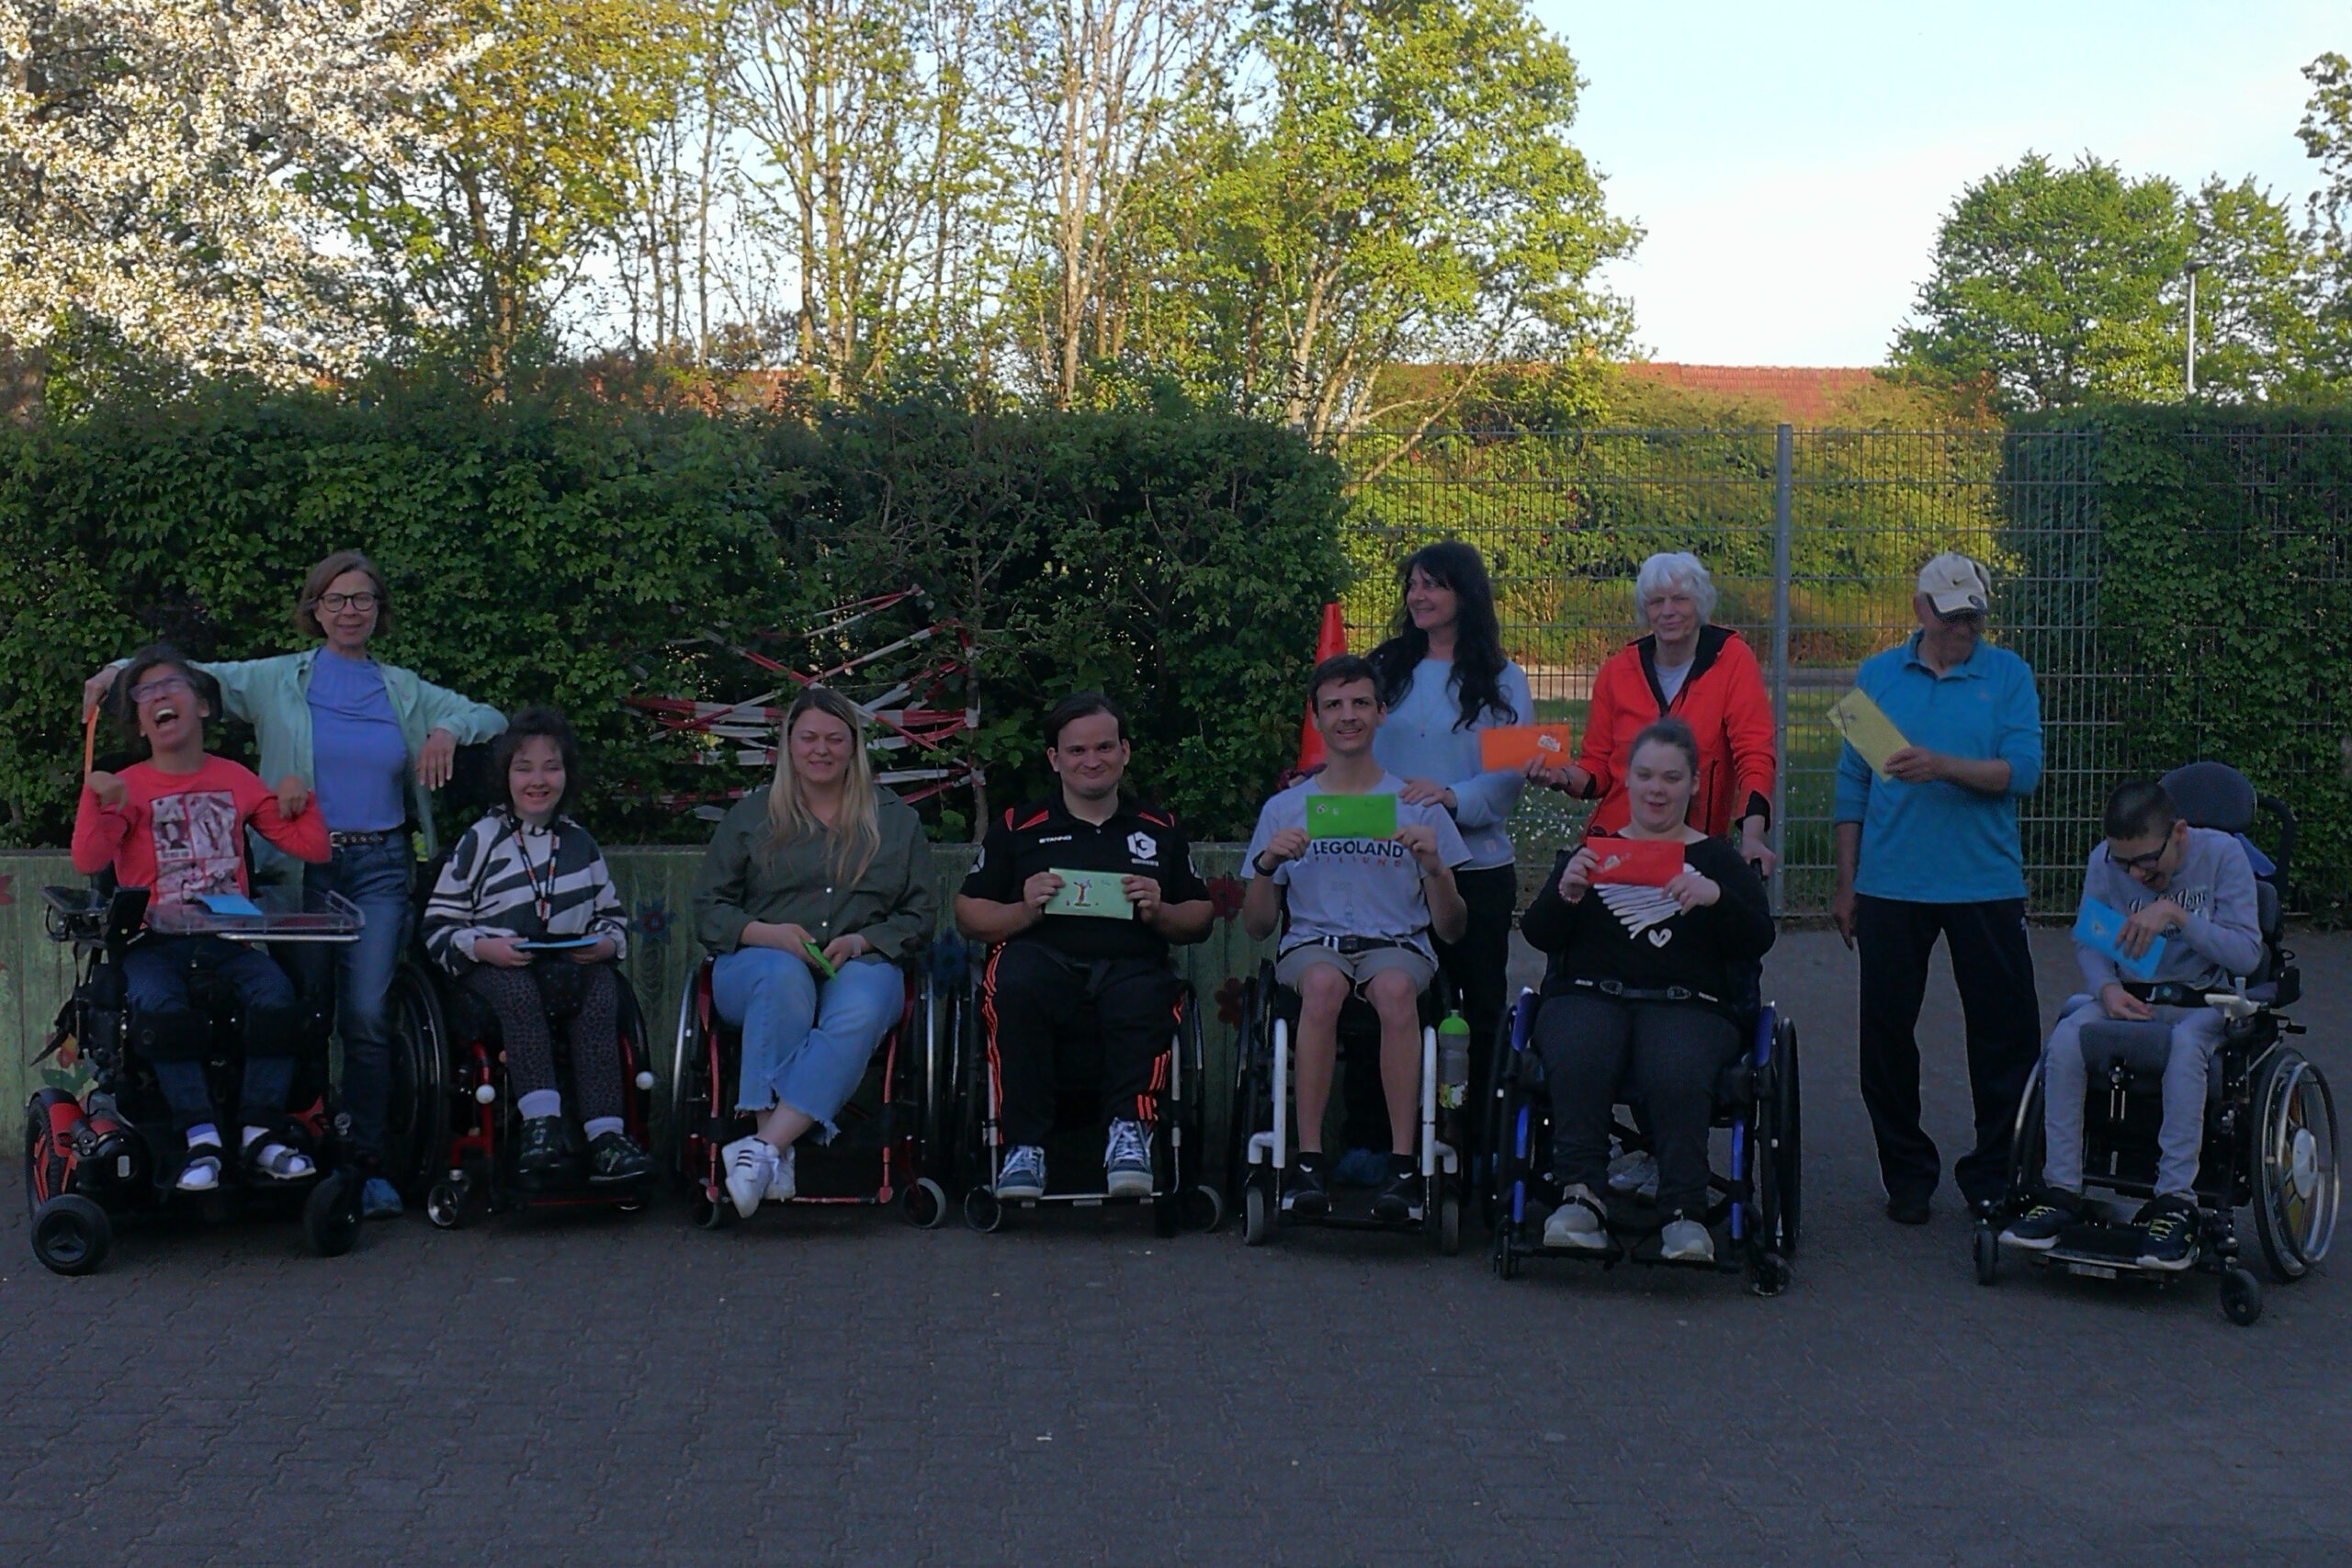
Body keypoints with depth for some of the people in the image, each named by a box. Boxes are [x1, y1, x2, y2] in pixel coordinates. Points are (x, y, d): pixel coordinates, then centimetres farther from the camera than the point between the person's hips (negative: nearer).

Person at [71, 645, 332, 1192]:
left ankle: (260, 1134, -26)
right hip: (153, 941, -2)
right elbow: (88, 861, -8)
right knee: (162, 1007, -35)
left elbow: (313, 848, 13)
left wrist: (297, 800, -2)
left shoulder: (236, 781, 15)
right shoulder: (126, 786, 9)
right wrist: (103, 804, -21)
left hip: (227, 937, 2)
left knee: (275, 994, -30)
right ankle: (201, 1140, -33)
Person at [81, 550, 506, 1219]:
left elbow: (490, 718, 17)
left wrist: (450, 730, -4)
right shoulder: (276, 681, 9)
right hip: (301, 864, -1)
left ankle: (368, 1165, -2)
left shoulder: (404, 690, 14)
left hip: (380, 867, 1)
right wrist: (121, 671, -9)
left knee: (368, 1015, -8)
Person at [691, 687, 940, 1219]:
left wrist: (861, 941, -6)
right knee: (784, 975, -39)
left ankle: (762, 1148, -48)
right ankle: (775, 1150, -46)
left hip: (860, 963, 0)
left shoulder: (897, 821, 17)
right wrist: (764, 932, -9)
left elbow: (921, 914, 13)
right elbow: (707, 910, 11)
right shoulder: (750, 816, 16)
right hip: (761, 961, 0)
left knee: (860, 1010, -37)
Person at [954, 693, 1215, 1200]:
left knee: (1145, 997, -38)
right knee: (1013, 982, -37)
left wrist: (1159, 913, 1)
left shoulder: (1160, 830, 24)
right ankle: (1024, 1144, -29)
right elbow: (968, 914, 14)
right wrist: (1026, 911, -4)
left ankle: (1129, 1129, -24)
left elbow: (1201, 918, 23)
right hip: (1045, 964, 0)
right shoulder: (1018, 828, 19)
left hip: (1130, 969, 0)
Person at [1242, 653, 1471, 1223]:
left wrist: (1434, 868, -11)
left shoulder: (1418, 807, 13)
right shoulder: (1285, 809, 15)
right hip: (1312, 942, 0)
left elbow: (1452, 931, 8)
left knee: (1395, 988, -38)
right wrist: (1267, 864, -8)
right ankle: (1307, 1160, -35)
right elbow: (1257, 926, 11)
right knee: (1325, 983, -37)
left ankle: (1404, 1164, -36)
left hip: (1398, 944, 0)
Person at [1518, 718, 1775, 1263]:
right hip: (1588, 996, 1)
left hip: (1689, 1006, -1)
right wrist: (1565, 892, -13)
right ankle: (1580, 1195, -34)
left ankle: (1684, 1213, -33)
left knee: (1678, 1076, -35)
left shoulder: (1717, 859, 18)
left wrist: (1717, 898, -17)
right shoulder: (1593, 851, 20)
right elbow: (1538, 936, 9)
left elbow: (1759, 939, 3)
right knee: (1578, 1064, -35)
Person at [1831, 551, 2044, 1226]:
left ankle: (1994, 1176, 15)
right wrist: (1846, 885, 8)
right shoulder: (1877, 676, 8)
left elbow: (2022, 772, -7)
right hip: (1890, 885, 1)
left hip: (1986, 885, -1)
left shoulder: (2008, 675, 4)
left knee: (2006, 1034, 1)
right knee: (1887, 1033, 5)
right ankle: (1906, 1174, 18)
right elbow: (1852, 784, 10)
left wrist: (1943, 766, -23)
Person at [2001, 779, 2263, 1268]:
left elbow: (2248, 953, -14)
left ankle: (2175, 1204, -34)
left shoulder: (2222, 855, -9)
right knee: (2066, 1038, -29)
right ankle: (2061, 1191, -22)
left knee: (2185, 1045, -39)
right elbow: (2088, 940, 6)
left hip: (2205, 1002, -3)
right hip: (2129, 997, 3)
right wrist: (2107, 988, -15)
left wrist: (2177, 914, -24)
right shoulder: (2104, 862, -1)